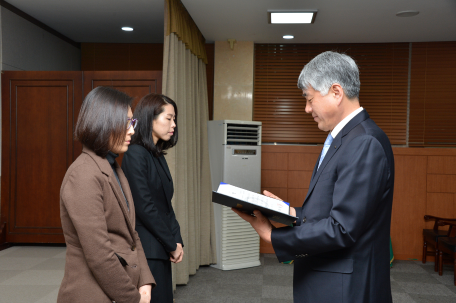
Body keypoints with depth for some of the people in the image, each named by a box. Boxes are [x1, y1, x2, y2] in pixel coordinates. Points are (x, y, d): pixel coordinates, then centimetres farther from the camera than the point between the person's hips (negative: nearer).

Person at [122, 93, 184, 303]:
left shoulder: (158, 156, 13)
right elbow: (144, 207, -18)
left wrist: (177, 240, 1)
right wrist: (172, 244, -10)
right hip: (146, 251, -8)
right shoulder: (135, 154, -13)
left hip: (161, 250, 8)